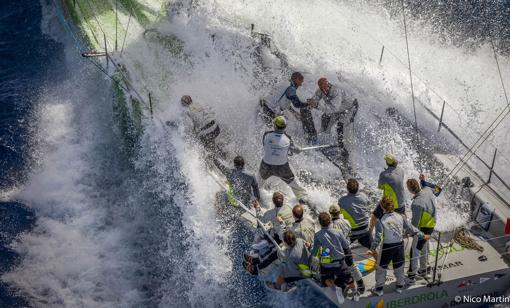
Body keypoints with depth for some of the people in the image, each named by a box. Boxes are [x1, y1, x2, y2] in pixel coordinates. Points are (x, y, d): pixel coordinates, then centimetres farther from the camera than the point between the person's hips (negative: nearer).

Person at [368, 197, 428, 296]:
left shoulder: (381, 221, -16)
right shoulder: (401, 217, -6)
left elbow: (378, 237, -17)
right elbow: (410, 228, 2)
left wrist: (373, 249, -10)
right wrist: (422, 235, 14)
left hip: (387, 247, -3)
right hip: (399, 245, 3)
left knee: (382, 267, 12)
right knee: (399, 266, 21)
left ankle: (379, 289, 18)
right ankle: (400, 286, 34)